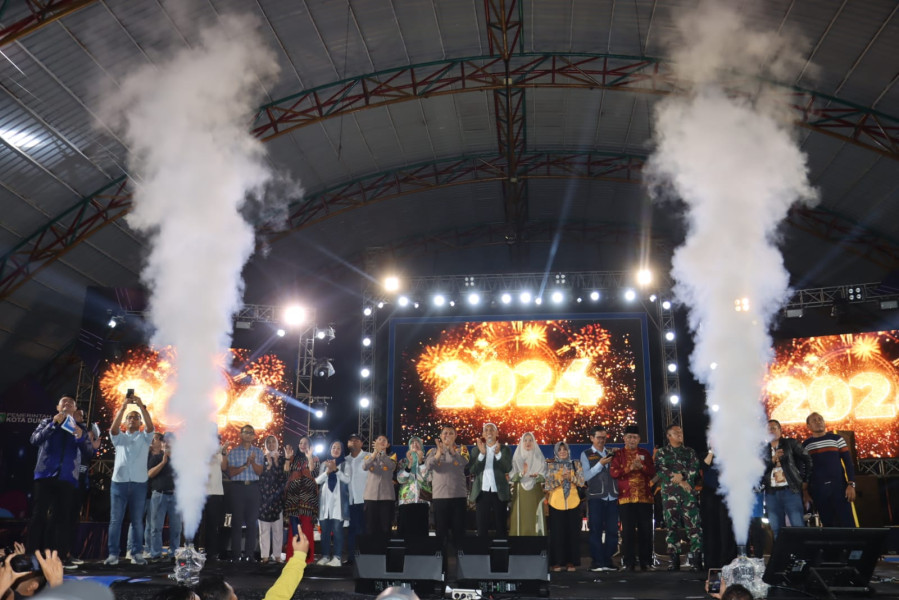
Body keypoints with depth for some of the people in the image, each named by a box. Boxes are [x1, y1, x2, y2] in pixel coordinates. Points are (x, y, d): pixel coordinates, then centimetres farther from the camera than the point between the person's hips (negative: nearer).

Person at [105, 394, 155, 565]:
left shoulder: (145, 437, 13)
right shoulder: (119, 437, 15)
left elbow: (150, 426, -7)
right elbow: (114, 427, -6)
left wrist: (141, 406, -18)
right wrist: (123, 406, -16)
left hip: (139, 483, 0)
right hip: (119, 481, 1)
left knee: (137, 520, 1)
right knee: (115, 519, -1)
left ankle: (137, 554, 5)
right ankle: (113, 554, 2)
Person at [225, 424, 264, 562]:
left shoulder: (258, 452, 10)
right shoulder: (233, 451, 7)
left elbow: (259, 472, 1)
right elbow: (231, 472, -1)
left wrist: (253, 462, -17)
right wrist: (245, 465, -14)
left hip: (253, 487, 1)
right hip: (238, 487, -1)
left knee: (252, 521, 0)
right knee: (237, 521, -1)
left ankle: (249, 554, 6)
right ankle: (235, 554, 3)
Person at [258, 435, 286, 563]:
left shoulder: (281, 459, 11)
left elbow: (283, 477, 1)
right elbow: (260, 475, 1)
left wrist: (276, 463, -4)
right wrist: (268, 464, -7)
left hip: (277, 496, 0)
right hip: (264, 495, 0)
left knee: (278, 527, -2)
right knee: (264, 527, -4)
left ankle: (277, 554, 2)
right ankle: (265, 555, -1)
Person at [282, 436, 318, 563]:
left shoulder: (314, 458, 9)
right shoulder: (294, 457, 18)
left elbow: (313, 473, -8)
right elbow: (286, 473, 7)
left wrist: (309, 457, -16)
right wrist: (287, 458, -2)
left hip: (307, 494, -3)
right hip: (293, 493, 3)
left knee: (306, 524, -7)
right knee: (294, 525, 0)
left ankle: (306, 556, -5)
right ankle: (293, 556, 5)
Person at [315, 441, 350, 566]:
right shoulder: (324, 464, 16)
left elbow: (347, 479, -5)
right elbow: (318, 480, 7)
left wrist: (336, 469, -15)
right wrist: (327, 471, -9)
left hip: (338, 500, -3)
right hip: (325, 500, 3)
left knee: (337, 529, -9)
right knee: (325, 529, 2)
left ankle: (336, 557, -8)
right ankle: (325, 556, 8)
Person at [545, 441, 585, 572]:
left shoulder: (575, 464, 9)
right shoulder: (551, 466, 5)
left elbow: (581, 482, -1)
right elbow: (548, 485, -4)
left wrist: (570, 477, -18)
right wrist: (560, 479, -17)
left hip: (573, 503, 1)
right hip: (556, 503, -1)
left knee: (573, 532, 2)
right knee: (557, 533, -1)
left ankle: (571, 562, 10)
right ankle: (557, 562, 7)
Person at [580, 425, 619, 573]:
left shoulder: (611, 453, 16)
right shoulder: (586, 454, 6)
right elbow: (586, 476, -3)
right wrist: (600, 464, -12)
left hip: (612, 497, 3)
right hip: (596, 497, -3)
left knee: (612, 530, 3)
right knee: (596, 530, -2)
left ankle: (607, 560, 12)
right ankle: (597, 562, 3)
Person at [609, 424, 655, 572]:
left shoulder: (645, 453, 15)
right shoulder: (618, 454, 6)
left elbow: (652, 472, 5)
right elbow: (613, 472, -6)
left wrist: (642, 466, -12)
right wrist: (629, 468, -18)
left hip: (644, 497, 3)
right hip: (625, 498, -2)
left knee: (646, 530, 3)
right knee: (628, 530, -2)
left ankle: (646, 561, 11)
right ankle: (629, 562, 2)